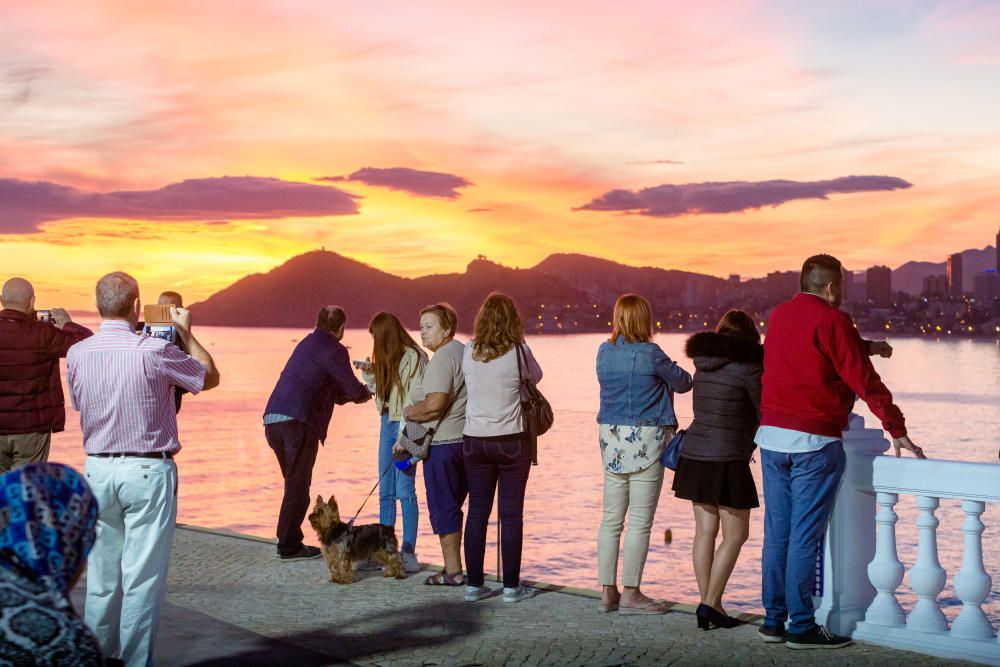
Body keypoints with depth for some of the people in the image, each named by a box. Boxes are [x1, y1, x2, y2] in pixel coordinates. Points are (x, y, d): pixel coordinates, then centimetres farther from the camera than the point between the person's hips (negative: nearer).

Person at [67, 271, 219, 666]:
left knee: (102, 572, 14)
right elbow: (210, 377, 1)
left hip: (98, 469, 5)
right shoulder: (154, 351, -14)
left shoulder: (77, 354, -1)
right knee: (142, 575, 1)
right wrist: (186, 333, 14)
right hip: (148, 471, -5)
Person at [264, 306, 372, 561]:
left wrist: (358, 391, 28)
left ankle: (290, 541, 21)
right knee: (298, 486, 0)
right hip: (298, 422, -8)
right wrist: (367, 392, 15)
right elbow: (354, 391, -6)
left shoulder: (307, 343, 23)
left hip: (273, 420, 8)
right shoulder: (334, 350, -4)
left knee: (296, 483, 18)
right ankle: (289, 546, 4)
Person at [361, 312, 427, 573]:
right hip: (387, 423, 9)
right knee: (385, 491, 10)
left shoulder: (413, 357, -13)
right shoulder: (386, 360, 13)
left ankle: (408, 552, -4)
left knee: (404, 490, -9)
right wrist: (369, 374, 5)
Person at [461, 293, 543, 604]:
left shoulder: (469, 353, -1)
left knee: (477, 512, 9)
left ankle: (474, 584, 13)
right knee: (511, 514, 3)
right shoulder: (518, 351, -9)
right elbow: (536, 375, 8)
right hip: (512, 441, -3)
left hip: (475, 441, 3)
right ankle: (511, 586, 7)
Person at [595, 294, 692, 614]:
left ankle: (607, 591, 14)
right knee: (640, 521, -1)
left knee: (611, 518, 10)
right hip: (645, 439, -6)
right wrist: (679, 374, 23)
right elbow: (683, 383, 1)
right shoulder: (650, 354, -11)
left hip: (611, 440, 6)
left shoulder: (604, 352, 5)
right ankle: (630, 594, 2)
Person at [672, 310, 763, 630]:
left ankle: (707, 604, 12)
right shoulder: (748, 367, -10)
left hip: (694, 454, 7)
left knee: (705, 531, 10)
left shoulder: (702, 363, 9)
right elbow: (767, 413, -5)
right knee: (735, 534, 3)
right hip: (726, 459, -7)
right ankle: (711, 603, -1)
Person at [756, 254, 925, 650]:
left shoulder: (779, 316, 12)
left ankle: (774, 620, 16)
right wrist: (897, 431, -5)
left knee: (777, 532, 11)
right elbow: (864, 380, -11)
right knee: (805, 537, -2)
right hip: (813, 442, -7)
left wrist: (866, 346, 33)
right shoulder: (831, 320, -10)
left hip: (772, 436, 7)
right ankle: (802, 627, 3)